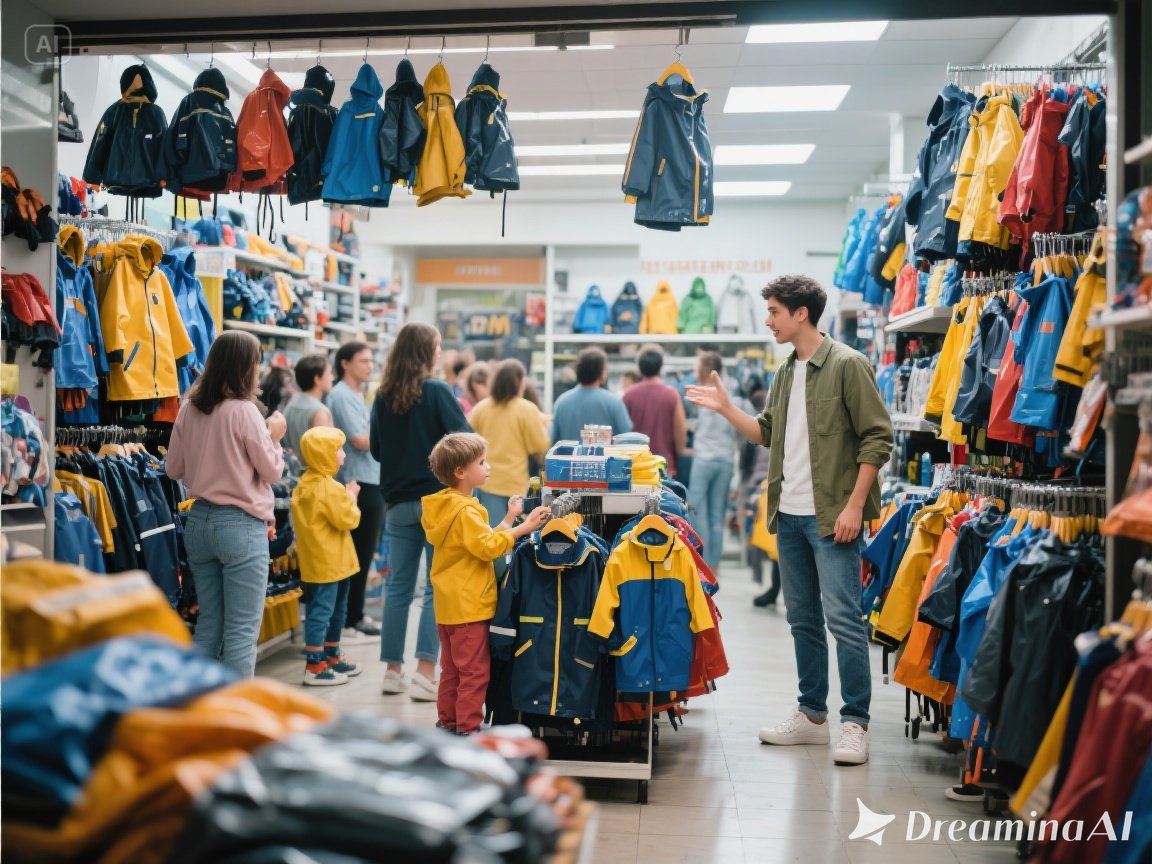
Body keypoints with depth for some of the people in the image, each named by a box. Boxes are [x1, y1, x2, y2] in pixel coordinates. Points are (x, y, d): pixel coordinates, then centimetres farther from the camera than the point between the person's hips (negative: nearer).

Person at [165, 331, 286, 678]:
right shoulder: (244, 411, -14)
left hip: (199, 521, 7)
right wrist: (273, 437, 9)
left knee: (208, 624, 16)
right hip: (241, 526, -7)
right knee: (242, 630, 0)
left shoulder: (188, 409, 4)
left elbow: (173, 469, 12)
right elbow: (272, 471, -7)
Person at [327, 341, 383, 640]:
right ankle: (349, 621, 5)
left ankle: (355, 616, 24)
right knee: (358, 557, -3)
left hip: (371, 483, 10)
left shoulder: (357, 395, 17)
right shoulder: (342, 396, -13)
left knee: (362, 556, 15)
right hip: (359, 484, -10)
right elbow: (361, 440, -19)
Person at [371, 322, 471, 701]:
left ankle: (393, 670, 17)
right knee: (438, 588, 0)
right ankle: (425, 674, -3)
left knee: (398, 587, 11)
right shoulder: (437, 392, -10)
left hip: (398, 502, 5)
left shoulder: (384, 396, 3)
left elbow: (375, 449, 11)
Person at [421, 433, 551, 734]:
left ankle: (448, 721, 26)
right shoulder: (465, 511, -19)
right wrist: (523, 528, -24)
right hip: (469, 605, -10)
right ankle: (467, 728, 3)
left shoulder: (447, 506, 12)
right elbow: (488, 547, -26)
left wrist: (508, 520, 9)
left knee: (452, 668, 18)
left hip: (449, 604, 10)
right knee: (475, 670, -2)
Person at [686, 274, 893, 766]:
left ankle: (855, 723, 4)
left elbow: (877, 438, -12)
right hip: (789, 514, 8)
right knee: (803, 620, 13)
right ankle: (812, 715, 24)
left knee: (843, 619, -6)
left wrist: (854, 505, -16)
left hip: (831, 517, -8)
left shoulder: (847, 365, -9)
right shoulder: (785, 373, 14)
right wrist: (725, 409, 8)